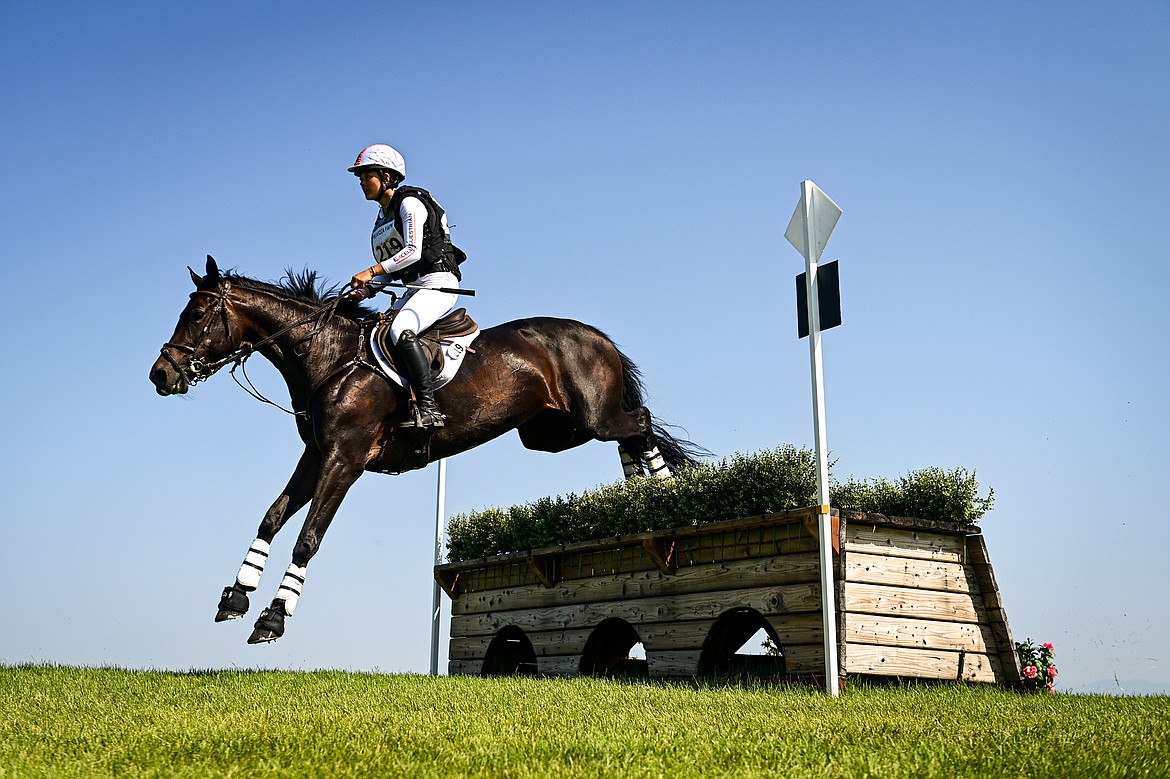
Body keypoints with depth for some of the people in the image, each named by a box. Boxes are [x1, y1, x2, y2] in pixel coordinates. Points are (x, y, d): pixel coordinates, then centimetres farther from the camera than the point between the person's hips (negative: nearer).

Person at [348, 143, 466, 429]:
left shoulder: (409, 203, -6)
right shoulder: (382, 219, 20)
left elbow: (412, 252, -18)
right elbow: (388, 270, 21)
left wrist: (371, 271, -18)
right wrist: (364, 287, 4)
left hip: (438, 283, -10)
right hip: (414, 289, 10)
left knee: (400, 330, -32)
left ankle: (428, 408, -35)